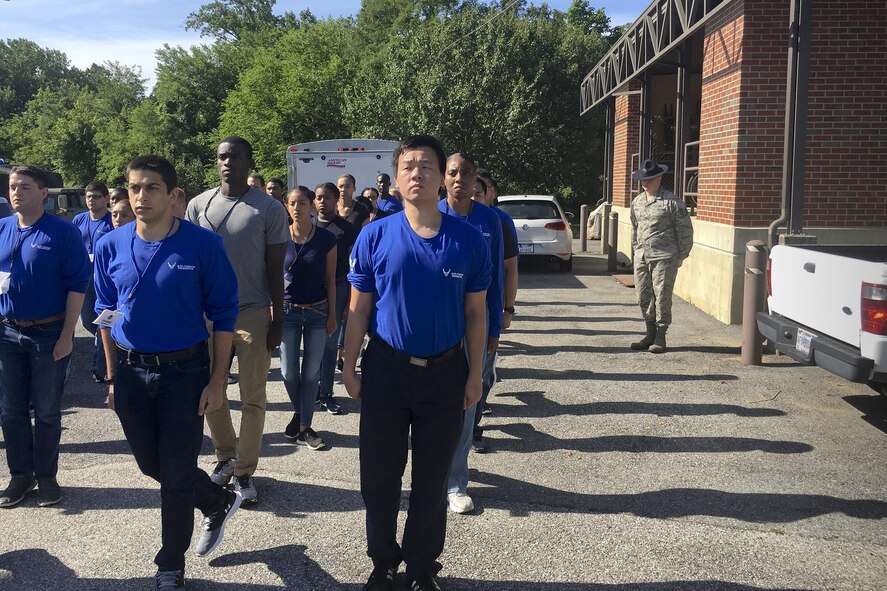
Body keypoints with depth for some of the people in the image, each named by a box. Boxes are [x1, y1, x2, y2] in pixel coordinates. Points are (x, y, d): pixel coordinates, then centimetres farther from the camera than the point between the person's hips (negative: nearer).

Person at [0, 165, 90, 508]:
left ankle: (46, 477, 20)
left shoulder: (63, 233, -9)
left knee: (47, 411, 7)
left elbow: (77, 285, -11)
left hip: (49, 333, -4)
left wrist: (66, 335, -14)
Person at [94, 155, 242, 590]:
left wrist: (217, 381, -11)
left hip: (185, 370, -4)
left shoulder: (202, 244, -12)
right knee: (151, 465, 17)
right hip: (131, 372, 4)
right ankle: (219, 502, 44)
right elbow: (106, 314, 10)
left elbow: (223, 315, -8)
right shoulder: (110, 247, -1)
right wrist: (113, 377, 9)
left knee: (177, 473, 6)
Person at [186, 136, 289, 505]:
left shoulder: (269, 209, -3)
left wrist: (277, 319, -3)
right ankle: (225, 457, 30)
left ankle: (244, 471, 16)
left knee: (253, 398, 4)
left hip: (253, 313, -3)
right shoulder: (199, 205, 5)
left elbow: (275, 270, -1)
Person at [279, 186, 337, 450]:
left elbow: (330, 279, 0)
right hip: (288, 310, 1)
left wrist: (332, 314, -1)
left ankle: (304, 427, 14)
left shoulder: (326, 239, -5)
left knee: (311, 371, 4)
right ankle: (299, 410, 33)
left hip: (317, 311, 0)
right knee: (289, 371, 5)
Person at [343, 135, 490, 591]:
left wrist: (474, 375, 0)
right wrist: (349, 367, 0)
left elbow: (475, 312, 1)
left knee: (432, 479, 13)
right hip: (386, 369, 0)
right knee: (380, 476, 10)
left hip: (446, 372, 0)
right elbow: (358, 308, 0)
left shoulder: (467, 240, -5)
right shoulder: (375, 236, -6)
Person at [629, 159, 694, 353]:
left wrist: (682, 255, -3)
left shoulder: (672, 202, -6)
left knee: (662, 297, -4)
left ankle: (660, 337, 5)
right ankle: (650, 333, 20)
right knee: (643, 296, 8)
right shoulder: (637, 202, 13)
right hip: (642, 257, 6)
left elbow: (685, 230, -3)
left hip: (664, 257, -6)